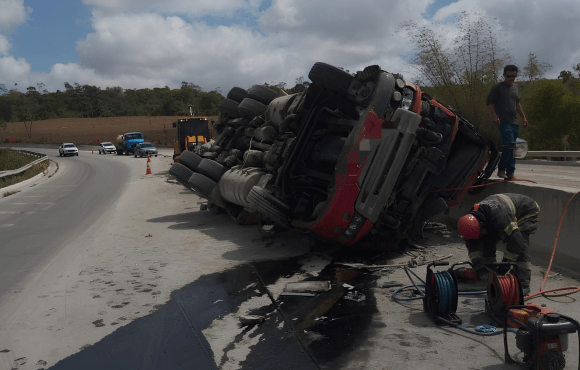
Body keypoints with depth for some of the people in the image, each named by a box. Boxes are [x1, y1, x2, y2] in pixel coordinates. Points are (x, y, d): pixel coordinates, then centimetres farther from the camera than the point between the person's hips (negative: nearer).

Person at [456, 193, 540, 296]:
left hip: (527, 211, -7)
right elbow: (472, 243, -13)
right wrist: (478, 265, -22)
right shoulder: (472, 217, -20)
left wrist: (505, 264, -33)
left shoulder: (499, 217, -45)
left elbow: (516, 242, -41)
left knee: (520, 244, -26)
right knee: (489, 240, -1)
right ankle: (489, 276, 13)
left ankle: (523, 285, -22)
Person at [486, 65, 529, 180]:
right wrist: (495, 116, -18)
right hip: (504, 122, -7)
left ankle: (510, 173, 9)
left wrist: (523, 117, 24)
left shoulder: (515, 87, 19)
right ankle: (501, 169, -5)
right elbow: (489, 103, -6)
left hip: (514, 122, 7)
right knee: (509, 145, -17)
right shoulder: (498, 87, -2)